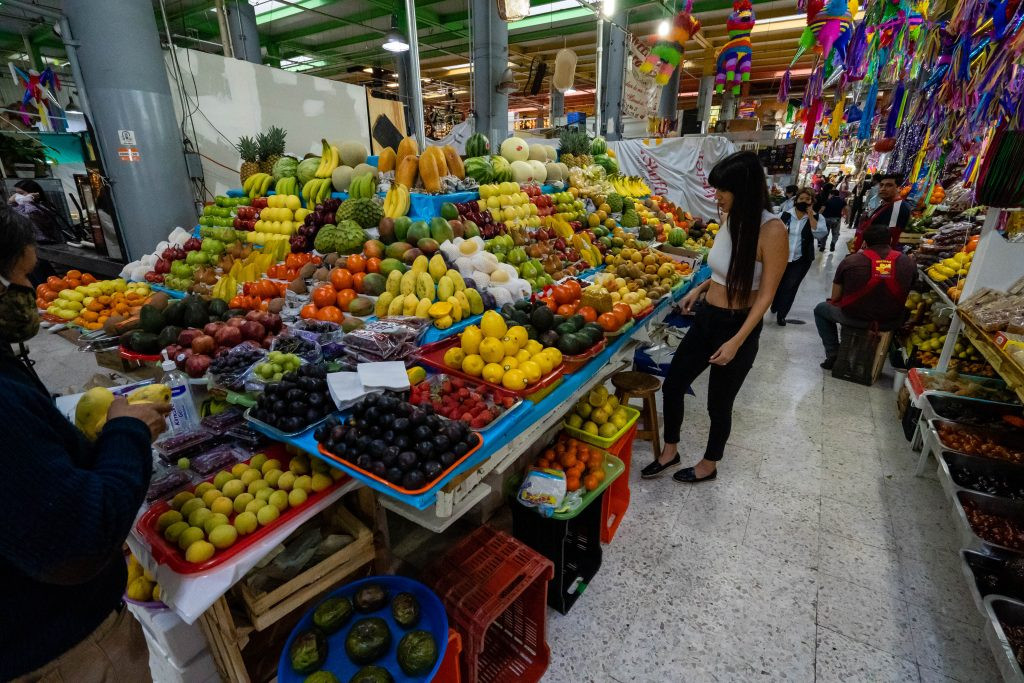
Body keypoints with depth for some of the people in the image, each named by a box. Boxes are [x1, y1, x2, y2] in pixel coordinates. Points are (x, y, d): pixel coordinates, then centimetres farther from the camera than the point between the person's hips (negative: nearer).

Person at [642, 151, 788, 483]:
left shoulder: (771, 230, -18)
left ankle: (709, 465, 36)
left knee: (719, 403, 11)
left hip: (738, 328, -7)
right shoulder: (731, 220, 2)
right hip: (706, 318, 7)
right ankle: (670, 451, 34)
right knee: (672, 385, 12)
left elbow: (766, 294, -18)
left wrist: (737, 341, -22)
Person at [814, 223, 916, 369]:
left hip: (854, 318, -3)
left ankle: (833, 355, 18)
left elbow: (835, 298, -7)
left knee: (820, 309, 25)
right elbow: (906, 294, 5)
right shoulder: (909, 263, -6)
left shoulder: (850, 261, -14)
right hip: (891, 323, 3)